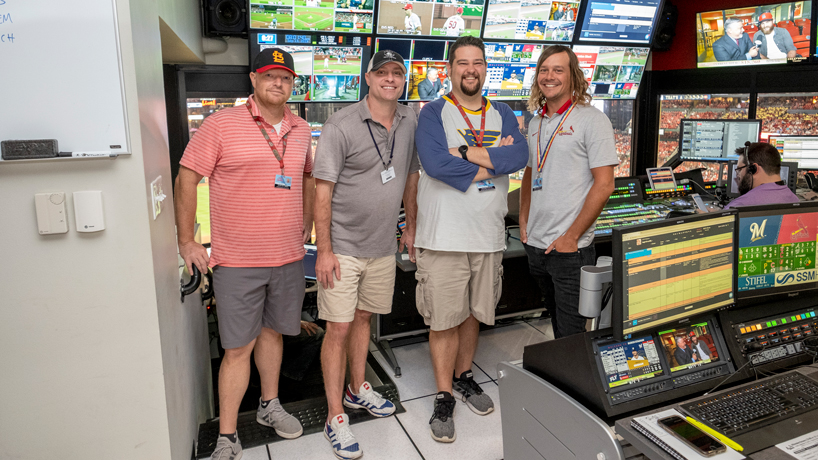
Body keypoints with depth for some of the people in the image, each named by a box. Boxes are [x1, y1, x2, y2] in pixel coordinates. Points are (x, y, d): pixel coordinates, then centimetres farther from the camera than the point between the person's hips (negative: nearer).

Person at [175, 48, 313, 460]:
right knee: (238, 347, 1)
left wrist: (306, 226, 17)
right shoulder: (222, 124, -7)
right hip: (237, 260, -4)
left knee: (272, 332, 18)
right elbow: (186, 179, -5)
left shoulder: (300, 130, 9)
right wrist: (187, 241, -6)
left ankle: (269, 406, 38)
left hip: (288, 257, 5)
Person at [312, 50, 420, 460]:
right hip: (343, 248, -5)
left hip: (383, 246, 5)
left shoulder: (410, 123, 5)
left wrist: (411, 227, 16)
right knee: (338, 329, 0)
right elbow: (322, 190, -14)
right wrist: (324, 251, -16)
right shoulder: (342, 125, -13)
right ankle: (335, 416, 14)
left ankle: (357, 390, 38)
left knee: (363, 318, 19)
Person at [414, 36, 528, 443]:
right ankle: (444, 397, 18)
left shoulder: (503, 115, 11)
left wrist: (466, 154, -18)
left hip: (489, 236, 4)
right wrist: (494, 161, -11)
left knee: (473, 313, 17)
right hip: (444, 237, -4)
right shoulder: (434, 113, -2)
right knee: (444, 320, 3)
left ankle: (464, 376, 38)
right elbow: (435, 163, -20)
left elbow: (518, 156, -8)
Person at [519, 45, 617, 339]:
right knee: (556, 319, 22)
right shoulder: (536, 123, 12)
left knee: (571, 331, 0)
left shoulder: (592, 120, -9)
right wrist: (523, 222, 10)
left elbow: (604, 185, -14)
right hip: (535, 245, 7)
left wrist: (571, 237, -16)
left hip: (570, 249, -6)